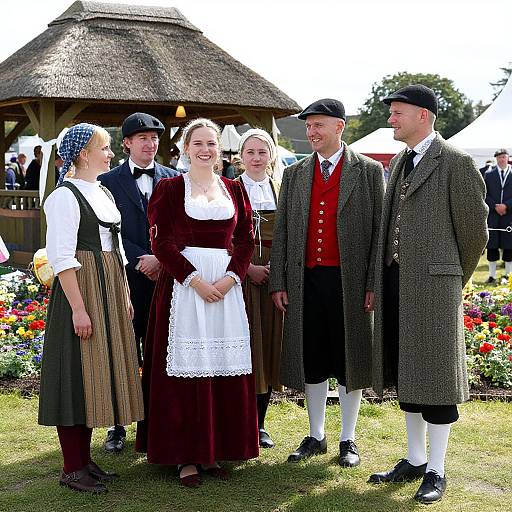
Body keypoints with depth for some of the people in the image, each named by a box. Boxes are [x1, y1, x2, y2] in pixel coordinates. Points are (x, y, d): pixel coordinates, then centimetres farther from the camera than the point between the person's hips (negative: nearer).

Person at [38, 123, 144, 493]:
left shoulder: (104, 193, 15)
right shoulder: (65, 196, -11)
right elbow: (61, 257, -17)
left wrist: (125, 296, 15)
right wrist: (79, 308, -21)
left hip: (110, 291, 9)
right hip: (81, 288, -9)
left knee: (98, 373, 12)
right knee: (77, 374, -3)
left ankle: (85, 459, 23)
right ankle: (73, 469, 6)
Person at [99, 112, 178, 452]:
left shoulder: (173, 179, 9)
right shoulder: (109, 181, 4)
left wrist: (161, 259, -10)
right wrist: (141, 260, -13)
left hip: (165, 276, 2)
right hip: (127, 278, -1)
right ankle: (118, 427, 12)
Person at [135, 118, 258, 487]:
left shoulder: (234, 189, 12)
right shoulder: (169, 188, 2)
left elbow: (246, 240, 8)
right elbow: (162, 242, -5)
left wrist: (230, 278, -8)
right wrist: (195, 280, -14)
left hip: (227, 285, 4)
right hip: (183, 283, -3)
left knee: (224, 367, 4)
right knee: (186, 366, -2)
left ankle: (214, 450, 15)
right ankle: (186, 455, 6)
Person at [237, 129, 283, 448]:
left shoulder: (281, 192, 11)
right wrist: (248, 268, -13)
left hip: (274, 275, 4)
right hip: (240, 275, -4)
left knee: (270, 346, 6)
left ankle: (259, 424, 16)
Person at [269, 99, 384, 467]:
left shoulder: (369, 171, 1)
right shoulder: (294, 174, 10)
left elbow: (380, 230, -1)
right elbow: (282, 231, 10)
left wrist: (374, 284, -8)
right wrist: (278, 282, 4)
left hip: (350, 281, -3)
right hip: (306, 281, 3)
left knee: (349, 360, 6)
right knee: (311, 361, 9)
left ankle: (348, 440, 20)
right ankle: (316, 436, 24)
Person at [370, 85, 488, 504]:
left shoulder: (456, 163, -8)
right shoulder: (398, 163, 15)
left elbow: (474, 230, -4)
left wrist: (454, 280, 7)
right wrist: (380, 281, 14)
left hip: (433, 283, -7)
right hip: (395, 280, 8)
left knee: (435, 376, 0)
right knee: (406, 375, 14)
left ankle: (436, 471, 11)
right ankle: (414, 460, 27)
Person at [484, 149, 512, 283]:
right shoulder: (489, 175, 8)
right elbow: (484, 194, 4)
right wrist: (495, 206, -8)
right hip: (492, 215, 1)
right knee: (492, 246, 2)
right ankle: (492, 275, 8)